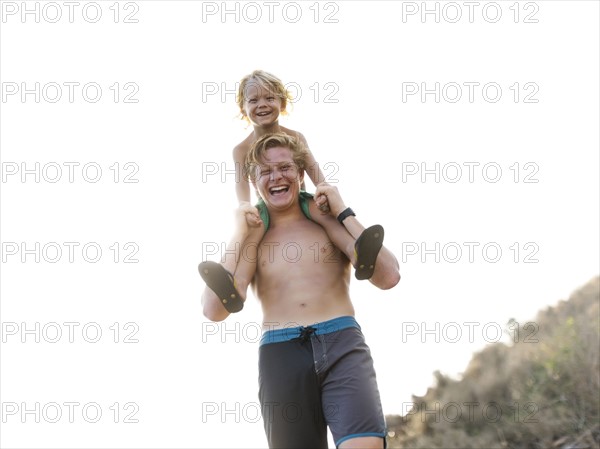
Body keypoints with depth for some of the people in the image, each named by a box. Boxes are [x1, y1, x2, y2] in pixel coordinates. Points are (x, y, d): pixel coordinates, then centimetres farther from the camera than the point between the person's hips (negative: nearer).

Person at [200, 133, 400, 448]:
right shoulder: (248, 241, 18)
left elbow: (388, 277, 3)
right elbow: (214, 311, 3)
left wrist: (343, 214, 4)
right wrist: (240, 234, 6)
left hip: (341, 344, -1)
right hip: (280, 356, 2)